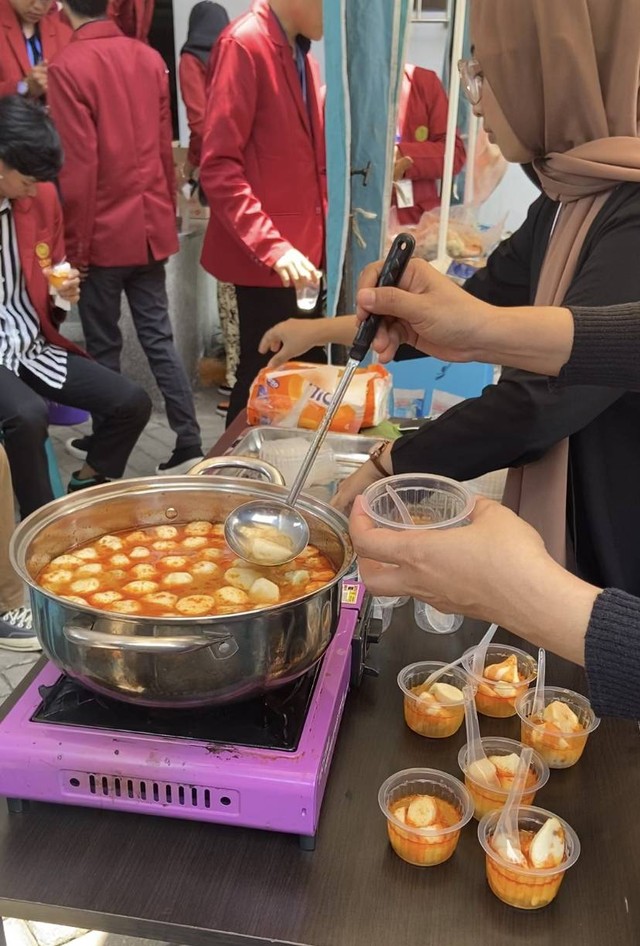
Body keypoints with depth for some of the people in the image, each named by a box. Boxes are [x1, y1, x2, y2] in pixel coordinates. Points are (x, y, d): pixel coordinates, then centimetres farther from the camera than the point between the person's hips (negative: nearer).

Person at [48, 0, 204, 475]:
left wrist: (74, 242, -6)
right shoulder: (149, 58, 5)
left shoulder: (68, 67, -12)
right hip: (151, 226, 5)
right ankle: (189, 444, 7)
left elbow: (78, 165, -14)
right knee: (159, 337, 9)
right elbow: (165, 147, 9)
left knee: (104, 344, 7)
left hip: (104, 231, -5)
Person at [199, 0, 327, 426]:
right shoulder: (244, 44, -11)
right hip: (267, 259, -8)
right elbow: (219, 167, -17)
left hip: (304, 248, 8)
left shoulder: (301, 52, 14)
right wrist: (274, 247, -25)